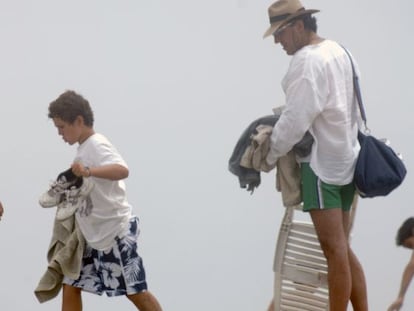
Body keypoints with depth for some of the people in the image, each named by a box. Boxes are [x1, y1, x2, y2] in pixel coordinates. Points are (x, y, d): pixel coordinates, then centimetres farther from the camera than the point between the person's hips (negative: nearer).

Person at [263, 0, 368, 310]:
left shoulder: (307, 61, -16)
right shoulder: (339, 51, 13)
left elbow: (295, 121, -19)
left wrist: (269, 156, -8)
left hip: (321, 161, -10)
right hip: (345, 159, 10)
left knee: (334, 248, -10)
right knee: (343, 248, 11)